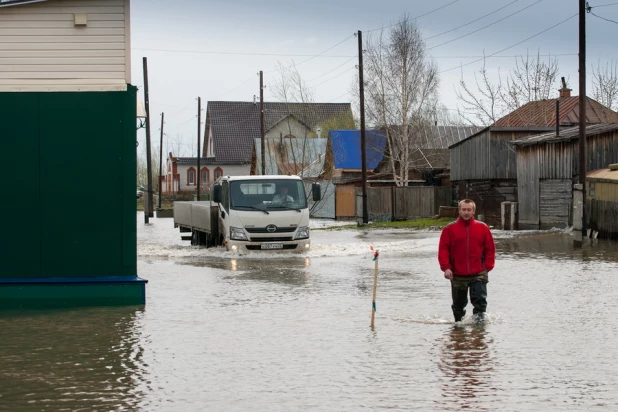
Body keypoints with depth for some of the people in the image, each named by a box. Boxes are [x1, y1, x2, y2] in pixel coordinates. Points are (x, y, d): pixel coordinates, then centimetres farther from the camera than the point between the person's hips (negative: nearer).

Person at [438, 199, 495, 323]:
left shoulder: (482, 228, 4)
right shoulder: (449, 229, 1)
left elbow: (490, 248, 7)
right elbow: (443, 249, -1)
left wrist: (487, 266, -2)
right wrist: (446, 267, -12)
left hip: (478, 274, 0)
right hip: (457, 275, 0)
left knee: (480, 300, -13)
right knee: (459, 304, 11)